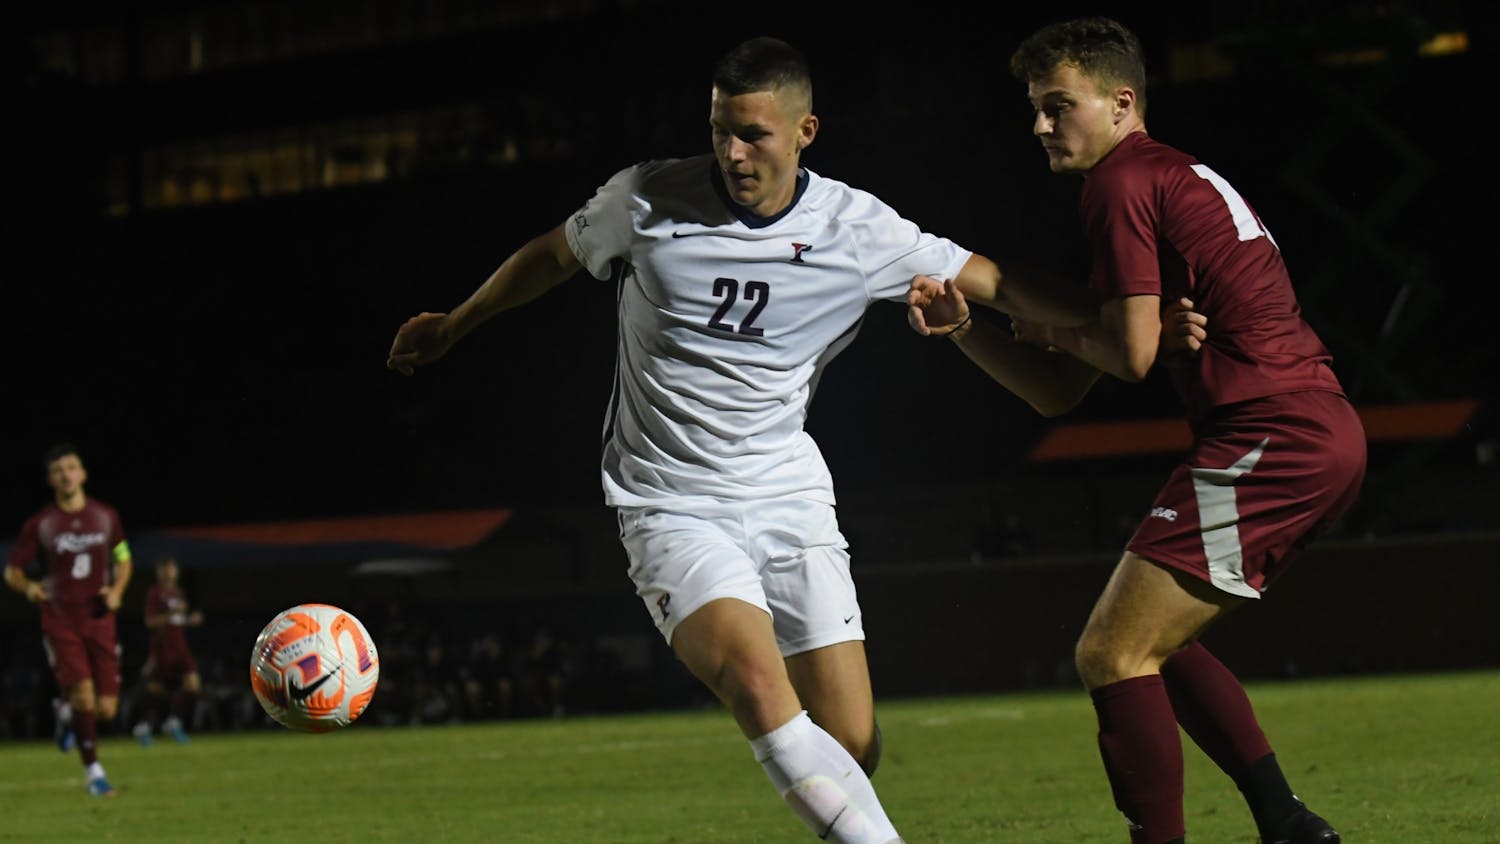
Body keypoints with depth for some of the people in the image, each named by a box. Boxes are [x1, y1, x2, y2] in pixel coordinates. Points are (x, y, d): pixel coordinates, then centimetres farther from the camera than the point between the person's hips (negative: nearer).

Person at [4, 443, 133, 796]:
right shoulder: (40, 525, -2)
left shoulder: (106, 516, 5)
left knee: (106, 709, -3)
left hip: (99, 620, 3)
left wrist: (117, 590, -1)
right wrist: (28, 587, -19)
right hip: (60, 621, -3)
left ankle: (69, 715, 33)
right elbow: (12, 571, 4)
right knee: (83, 694, -21)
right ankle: (93, 772, -6)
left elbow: (123, 560, 19)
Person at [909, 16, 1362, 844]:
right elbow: (1056, 393, 23)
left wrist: (1055, 331, 5)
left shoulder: (1123, 183, -6)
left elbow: (1133, 353, -14)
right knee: (1153, 644, 20)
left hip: (1271, 436, -10)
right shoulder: (1172, 178, 25)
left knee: (1111, 654, -9)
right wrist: (962, 325, 10)